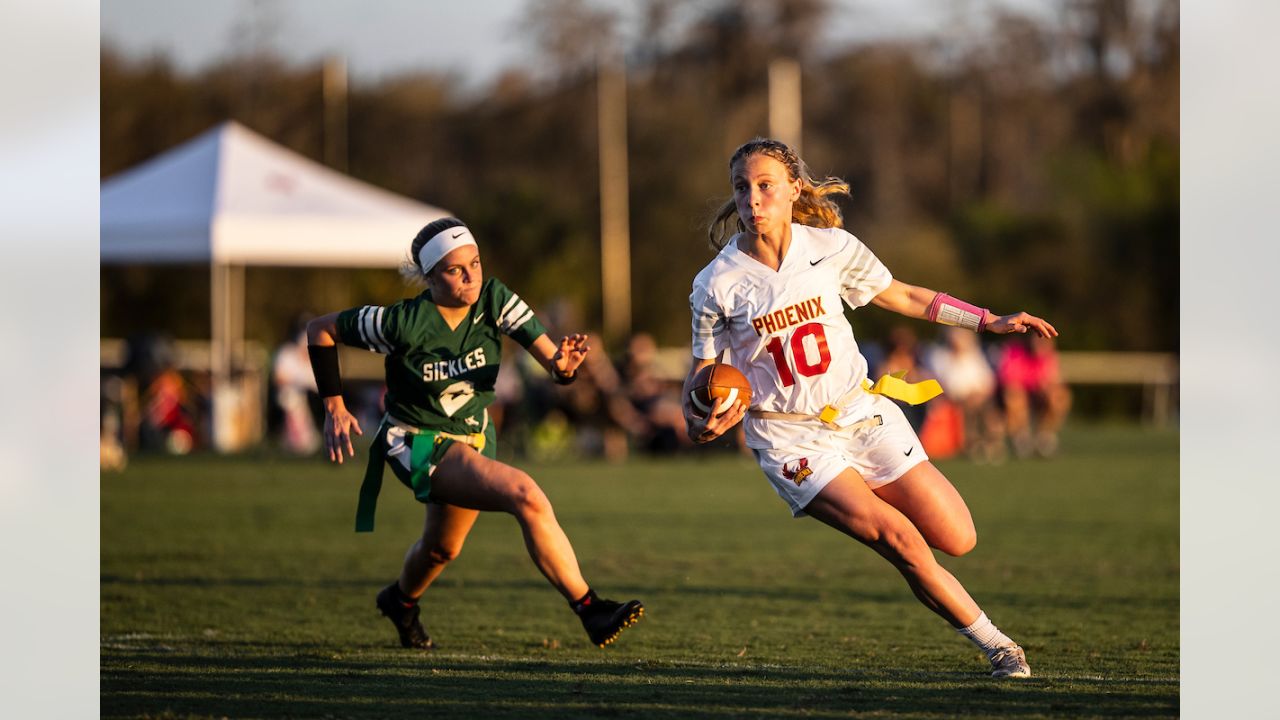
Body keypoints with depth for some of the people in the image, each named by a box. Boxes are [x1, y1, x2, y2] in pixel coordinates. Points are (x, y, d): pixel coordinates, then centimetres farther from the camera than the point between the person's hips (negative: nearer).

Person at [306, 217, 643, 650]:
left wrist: (563, 366, -43)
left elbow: (550, 359, -19)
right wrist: (333, 407, -14)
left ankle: (400, 600, 61)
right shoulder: (404, 323, -25)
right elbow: (320, 330, -13)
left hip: (473, 436, 6)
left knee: (442, 549, 27)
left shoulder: (493, 300, -16)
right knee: (526, 496, -28)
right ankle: (589, 610, -27)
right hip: (419, 443, -6)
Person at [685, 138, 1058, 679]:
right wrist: (698, 424, -22)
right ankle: (995, 646, -4)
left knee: (956, 539, -2)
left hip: (862, 414, 3)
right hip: (789, 437, -3)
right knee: (900, 542, -20)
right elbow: (702, 371, 0)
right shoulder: (717, 284, -10)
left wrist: (991, 322, 6)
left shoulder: (829, 247, -5)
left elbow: (904, 297, 9)